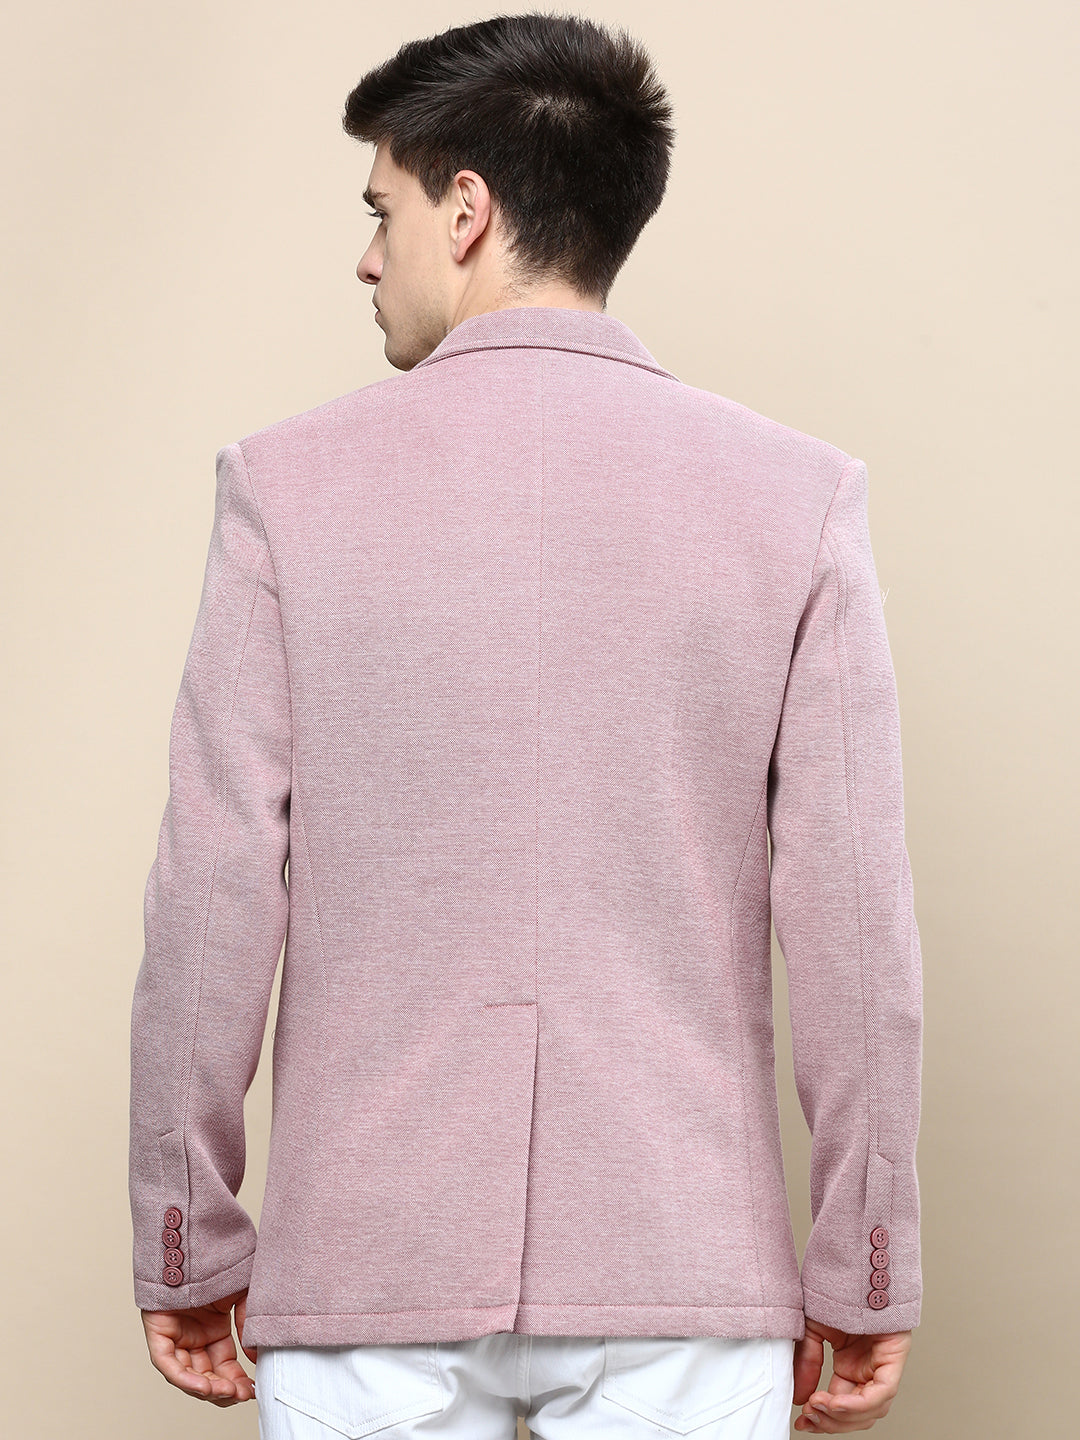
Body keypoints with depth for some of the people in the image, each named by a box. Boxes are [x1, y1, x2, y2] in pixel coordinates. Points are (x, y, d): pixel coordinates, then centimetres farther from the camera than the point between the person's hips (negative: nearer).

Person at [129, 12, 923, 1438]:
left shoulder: (293, 485, -4)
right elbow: (854, 919, -4)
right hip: (681, 1268, 1)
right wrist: (865, 1276, 5)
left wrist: (187, 1248, 6)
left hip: (365, 1265, 0)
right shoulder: (797, 493, -2)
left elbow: (216, 898, -4)